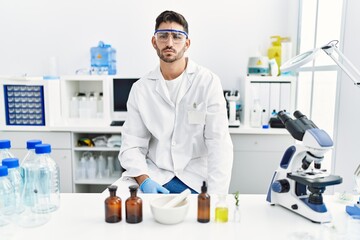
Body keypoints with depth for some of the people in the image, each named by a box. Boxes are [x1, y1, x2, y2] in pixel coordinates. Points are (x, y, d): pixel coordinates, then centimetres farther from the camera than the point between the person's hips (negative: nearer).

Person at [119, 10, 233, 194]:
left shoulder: (208, 82, -4)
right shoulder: (140, 88, 4)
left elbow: (219, 144, -10)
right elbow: (132, 144, 1)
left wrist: (216, 195, -20)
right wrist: (144, 180, -17)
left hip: (196, 179, -1)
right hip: (154, 176, 2)